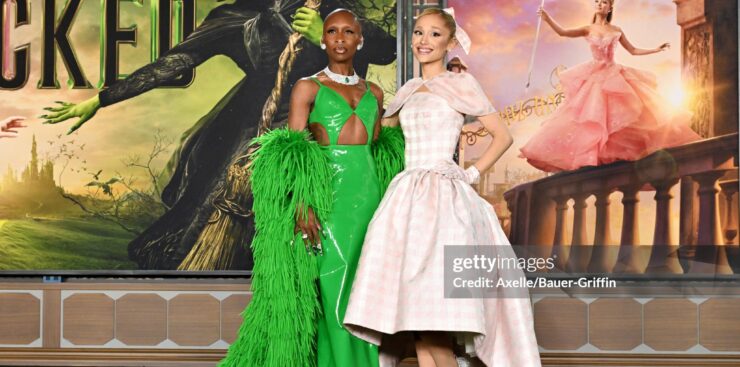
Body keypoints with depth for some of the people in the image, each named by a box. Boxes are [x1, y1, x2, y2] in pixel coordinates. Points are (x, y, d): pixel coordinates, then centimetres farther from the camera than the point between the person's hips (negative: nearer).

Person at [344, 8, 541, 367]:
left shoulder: (460, 84, 1)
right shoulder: (408, 91, 17)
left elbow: (502, 135, 2)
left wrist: (471, 173, -3)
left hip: (444, 198, -6)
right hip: (407, 196, 6)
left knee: (431, 303, -14)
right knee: (413, 305, 0)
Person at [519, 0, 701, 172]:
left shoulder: (616, 31, 9)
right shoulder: (588, 29, 4)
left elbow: (633, 50, 17)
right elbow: (563, 32, -11)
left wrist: (657, 50, 11)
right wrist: (548, 19, -26)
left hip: (613, 76, 2)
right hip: (594, 77, -2)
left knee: (620, 115, -5)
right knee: (592, 119, -7)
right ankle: (590, 155, -4)